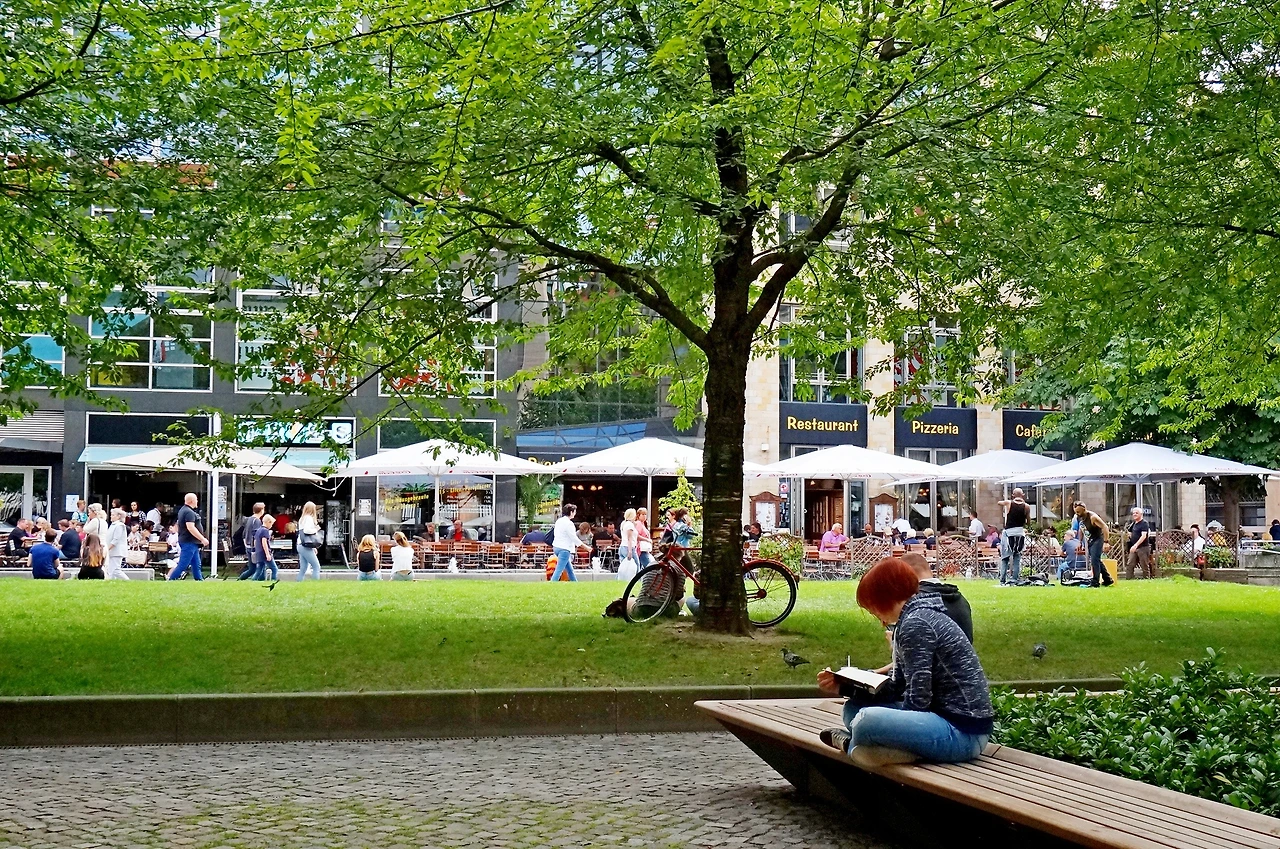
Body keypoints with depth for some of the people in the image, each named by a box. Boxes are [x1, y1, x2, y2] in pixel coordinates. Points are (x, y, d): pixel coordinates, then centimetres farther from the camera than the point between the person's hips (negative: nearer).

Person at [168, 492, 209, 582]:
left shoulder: (183, 510, 16)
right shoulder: (189, 512, -17)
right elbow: (191, 528, -26)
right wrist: (203, 539, -21)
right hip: (189, 542, -11)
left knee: (196, 565, 12)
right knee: (183, 565, -9)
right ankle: (171, 580, -8)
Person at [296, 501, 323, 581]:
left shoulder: (302, 519, 18)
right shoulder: (309, 518, -9)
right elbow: (306, 530, -24)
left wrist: (313, 547, 21)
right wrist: (316, 529, -6)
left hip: (301, 546, 9)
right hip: (306, 547, -9)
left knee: (303, 568, 9)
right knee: (316, 567, -8)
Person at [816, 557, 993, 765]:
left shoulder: (915, 624, -16)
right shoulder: (916, 617, 15)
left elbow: (917, 699, -19)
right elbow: (897, 690, 17)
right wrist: (842, 688, 14)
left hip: (964, 732, -11)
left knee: (867, 720, -30)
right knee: (854, 708, 19)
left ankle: (853, 744, 0)